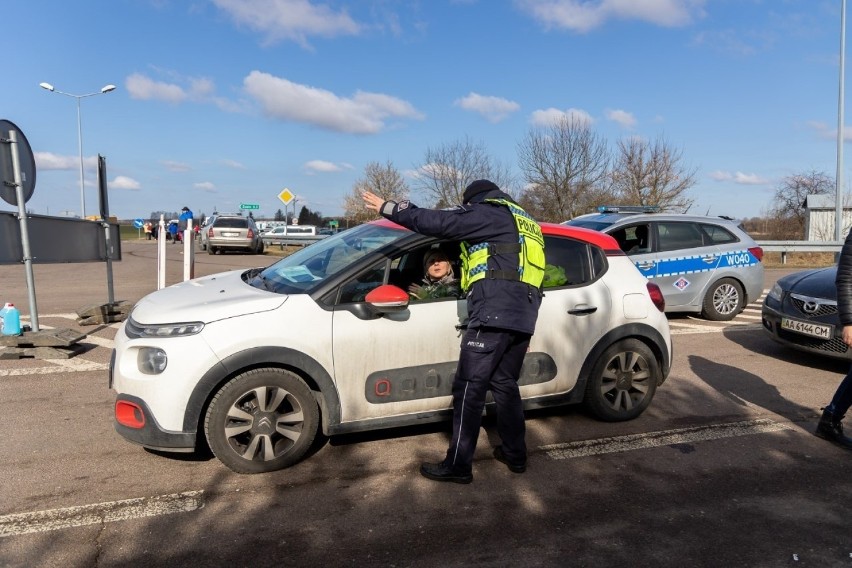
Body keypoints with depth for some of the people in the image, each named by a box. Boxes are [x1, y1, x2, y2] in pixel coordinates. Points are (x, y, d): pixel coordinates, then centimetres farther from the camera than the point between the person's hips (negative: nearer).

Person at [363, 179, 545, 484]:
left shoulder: (488, 213, 2)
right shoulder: (525, 224, 29)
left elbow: (437, 221, -8)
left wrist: (389, 207, 2)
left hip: (493, 315, -9)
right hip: (523, 317, 9)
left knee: (469, 388, -4)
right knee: (505, 384, 19)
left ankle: (458, 465, 0)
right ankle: (515, 454, 26)